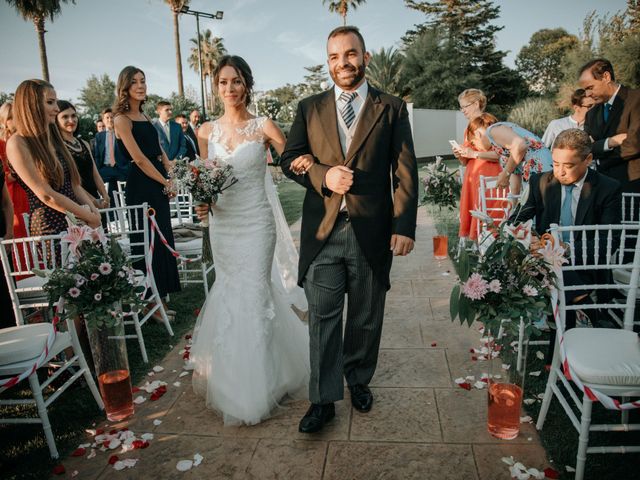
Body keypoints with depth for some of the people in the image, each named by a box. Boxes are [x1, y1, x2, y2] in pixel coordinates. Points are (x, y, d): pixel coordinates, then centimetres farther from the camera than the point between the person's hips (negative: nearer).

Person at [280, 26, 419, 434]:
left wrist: (404, 227, -9)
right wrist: (323, 175, -13)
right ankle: (323, 400, 18)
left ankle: (359, 380, 37)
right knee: (323, 319, 4)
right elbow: (290, 160, 8)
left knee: (366, 318, 14)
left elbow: (405, 172, 0)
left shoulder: (392, 108, 4)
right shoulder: (309, 109, 9)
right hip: (323, 231, 1)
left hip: (373, 232, 0)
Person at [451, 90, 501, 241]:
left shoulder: (489, 123, -4)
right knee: (468, 214, 3)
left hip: (488, 176, -7)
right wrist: (460, 155, 1)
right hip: (471, 176, 7)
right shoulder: (469, 128, 18)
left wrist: (474, 153, -17)